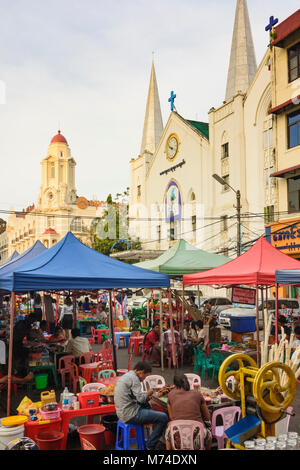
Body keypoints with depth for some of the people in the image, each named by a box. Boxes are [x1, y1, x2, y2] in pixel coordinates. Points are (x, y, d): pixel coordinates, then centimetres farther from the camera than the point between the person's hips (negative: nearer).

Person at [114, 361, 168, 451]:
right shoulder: (133, 378, -15)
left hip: (122, 413, 10)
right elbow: (141, 398, -21)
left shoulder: (126, 376, 15)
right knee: (163, 417, -8)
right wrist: (147, 394, -1)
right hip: (130, 415, -10)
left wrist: (146, 397, 13)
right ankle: (150, 446, -1)